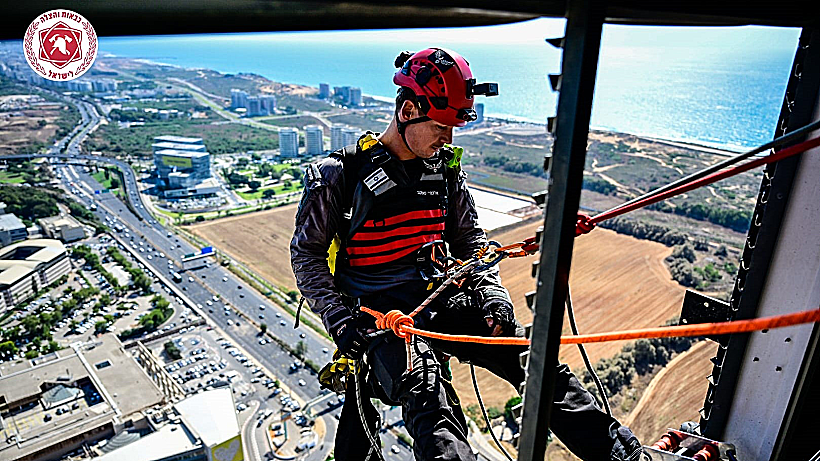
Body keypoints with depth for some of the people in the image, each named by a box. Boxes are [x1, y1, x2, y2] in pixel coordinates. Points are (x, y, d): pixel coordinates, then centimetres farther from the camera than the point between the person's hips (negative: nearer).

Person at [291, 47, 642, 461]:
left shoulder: (445, 169, 9)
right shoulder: (340, 175, -6)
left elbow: (470, 240, 15)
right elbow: (306, 254, -1)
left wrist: (492, 294, -1)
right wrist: (340, 320, -13)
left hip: (441, 298, 4)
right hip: (379, 312, -4)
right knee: (426, 389, -34)